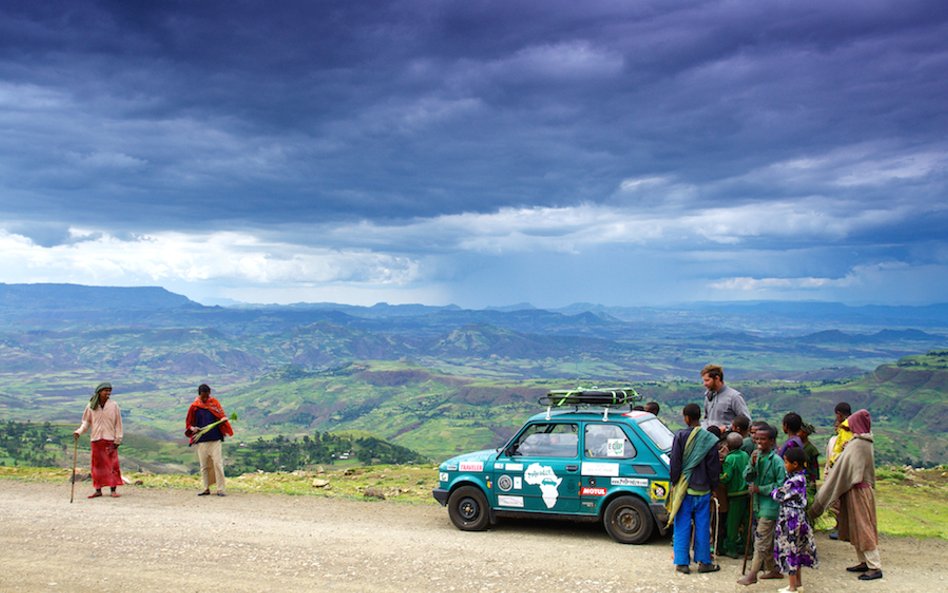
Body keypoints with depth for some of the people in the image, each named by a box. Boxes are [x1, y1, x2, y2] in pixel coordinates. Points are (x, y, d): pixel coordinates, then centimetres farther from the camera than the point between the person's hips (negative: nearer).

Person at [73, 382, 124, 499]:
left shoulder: (114, 406, 0)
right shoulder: (91, 407, 3)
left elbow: (118, 423, 1)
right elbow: (86, 422, 9)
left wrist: (117, 440, -3)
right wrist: (79, 431, -9)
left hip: (110, 439, -1)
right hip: (96, 439, 1)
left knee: (112, 464, -2)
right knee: (97, 464, 5)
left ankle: (113, 489, 3)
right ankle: (98, 490, 12)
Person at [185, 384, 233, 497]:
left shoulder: (214, 403, 4)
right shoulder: (194, 407, 4)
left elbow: (222, 416, 5)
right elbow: (189, 423, 10)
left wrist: (224, 419, -18)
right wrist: (192, 428, -11)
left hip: (215, 439, -1)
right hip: (201, 440, 1)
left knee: (218, 464, -7)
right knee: (204, 466, 7)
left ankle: (220, 489, -4)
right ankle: (206, 488, 17)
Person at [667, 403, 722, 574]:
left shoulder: (680, 436, -9)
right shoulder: (710, 439, -3)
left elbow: (674, 463, -7)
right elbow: (714, 466, 2)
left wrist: (674, 482, 4)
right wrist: (713, 485, 13)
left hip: (684, 488, -1)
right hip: (703, 489, 2)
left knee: (682, 526, 5)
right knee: (702, 526, 9)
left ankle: (682, 562, 6)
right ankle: (703, 561, 14)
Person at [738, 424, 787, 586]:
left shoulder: (776, 460, -15)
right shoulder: (756, 456, 5)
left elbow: (781, 485, -14)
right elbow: (747, 478, 4)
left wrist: (760, 489, -16)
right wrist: (752, 464, -13)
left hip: (770, 506, -7)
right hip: (759, 504, 7)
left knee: (760, 542, -5)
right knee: (768, 541, 18)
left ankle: (752, 574, -1)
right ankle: (773, 569, 31)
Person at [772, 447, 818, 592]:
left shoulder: (795, 481, -22)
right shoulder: (800, 477, 7)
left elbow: (780, 496, -15)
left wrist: (773, 491, 1)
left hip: (790, 517, -10)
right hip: (798, 516, 10)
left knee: (789, 549, 0)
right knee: (796, 550, 17)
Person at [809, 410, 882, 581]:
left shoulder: (857, 445, -19)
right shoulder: (865, 443, 9)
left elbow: (843, 468, -19)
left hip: (857, 492, -9)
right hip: (862, 488, 9)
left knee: (862, 528, -5)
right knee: (857, 528, 16)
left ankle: (875, 567, -2)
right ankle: (865, 562, 23)